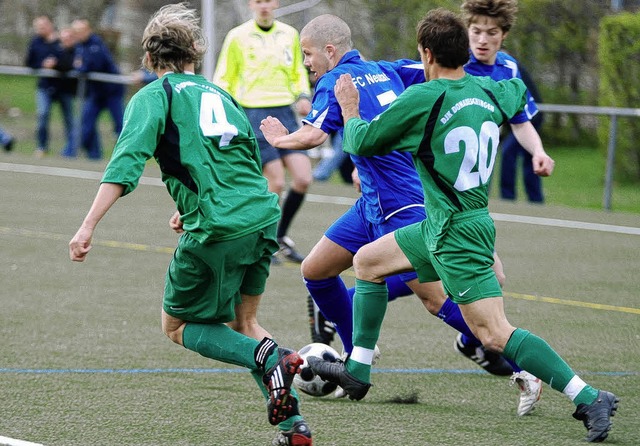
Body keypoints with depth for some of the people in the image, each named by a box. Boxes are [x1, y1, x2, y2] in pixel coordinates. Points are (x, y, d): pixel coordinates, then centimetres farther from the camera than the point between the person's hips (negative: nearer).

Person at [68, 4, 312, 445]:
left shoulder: (154, 95, 3)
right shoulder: (220, 95, 22)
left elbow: (126, 163, -12)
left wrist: (88, 227, -17)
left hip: (217, 230, -6)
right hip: (265, 216, 6)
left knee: (178, 326, 12)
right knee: (242, 322, 24)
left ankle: (267, 358, -13)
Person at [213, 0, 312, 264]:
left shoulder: (289, 35, 10)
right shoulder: (238, 37, -2)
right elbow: (222, 80, 3)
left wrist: (302, 96, 3)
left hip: (285, 113, 5)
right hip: (254, 113, -5)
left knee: (303, 178, -5)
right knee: (275, 182, -11)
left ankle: (281, 237, 14)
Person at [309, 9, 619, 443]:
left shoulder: (422, 98, -16)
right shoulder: (490, 91, 5)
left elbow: (362, 142, -4)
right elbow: (519, 95, 31)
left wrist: (350, 110, 15)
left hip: (458, 235, -9)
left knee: (495, 334, -14)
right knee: (367, 261, 21)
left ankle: (589, 398, -18)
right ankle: (357, 371, 28)